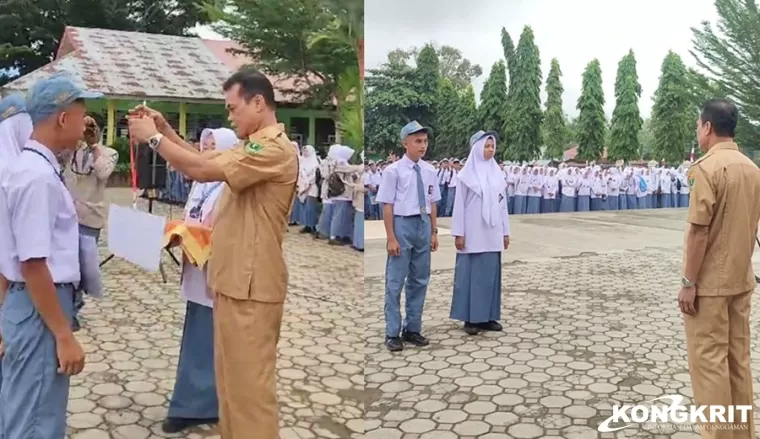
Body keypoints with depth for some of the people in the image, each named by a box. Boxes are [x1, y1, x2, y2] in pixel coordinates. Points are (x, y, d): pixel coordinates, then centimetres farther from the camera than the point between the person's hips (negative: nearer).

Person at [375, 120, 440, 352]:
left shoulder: (430, 171, 6)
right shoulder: (393, 171, -10)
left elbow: (432, 204, 10)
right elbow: (387, 206, -10)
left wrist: (434, 232, 9)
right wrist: (391, 238, -13)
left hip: (423, 225, 6)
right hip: (402, 225, -5)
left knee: (420, 281, 12)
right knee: (395, 282, 1)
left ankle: (412, 329, 25)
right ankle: (393, 333, 12)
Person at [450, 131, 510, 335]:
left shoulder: (497, 173, 9)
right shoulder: (467, 174, -4)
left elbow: (502, 204, 12)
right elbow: (459, 204, -6)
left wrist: (505, 231, 10)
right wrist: (459, 233, -10)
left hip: (492, 234, 5)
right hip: (473, 233, -5)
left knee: (490, 273, 8)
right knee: (472, 274, 1)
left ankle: (488, 316, 16)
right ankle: (471, 318, 7)